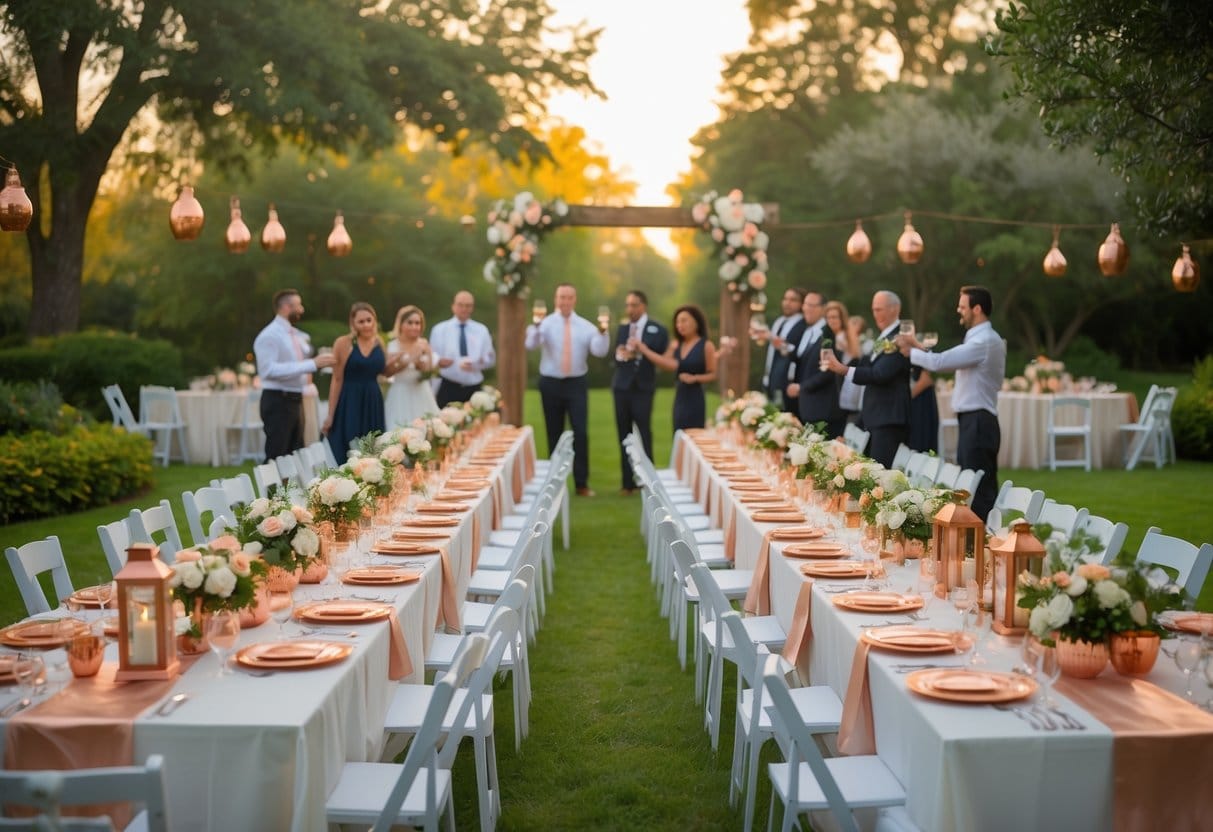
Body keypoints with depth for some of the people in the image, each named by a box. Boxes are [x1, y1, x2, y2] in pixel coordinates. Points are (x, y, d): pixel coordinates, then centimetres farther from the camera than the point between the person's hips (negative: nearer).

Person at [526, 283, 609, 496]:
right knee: (554, 434, 8)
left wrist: (602, 333, -30)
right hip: (551, 384, 0)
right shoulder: (546, 324, -3)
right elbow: (531, 344, -21)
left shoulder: (585, 326, 1)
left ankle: (582, 483, 0)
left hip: (576, 384, 0)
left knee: (580, 433, -6)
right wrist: (535, 327, -39)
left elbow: (599, 351, -12)